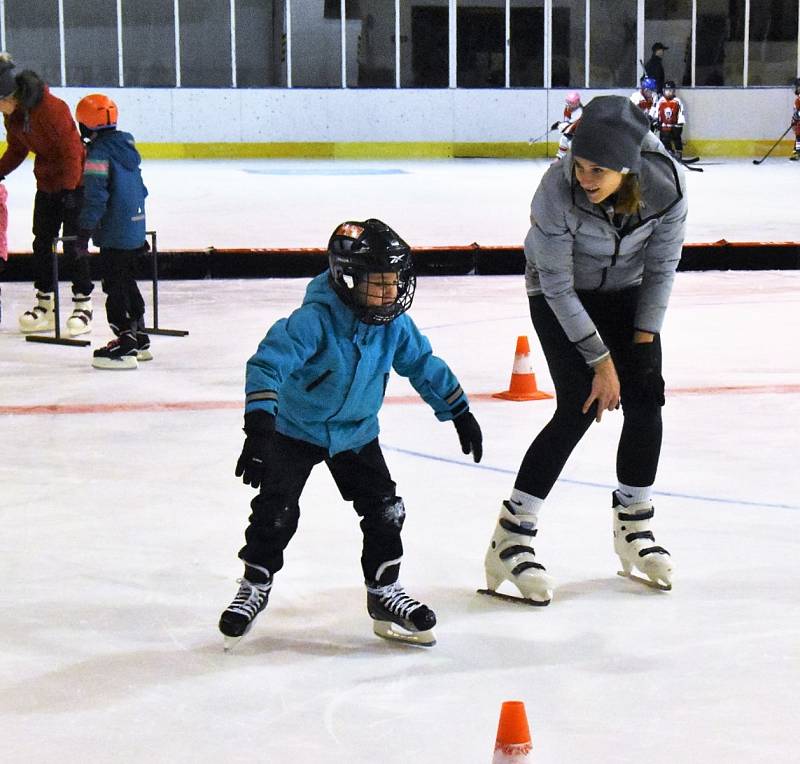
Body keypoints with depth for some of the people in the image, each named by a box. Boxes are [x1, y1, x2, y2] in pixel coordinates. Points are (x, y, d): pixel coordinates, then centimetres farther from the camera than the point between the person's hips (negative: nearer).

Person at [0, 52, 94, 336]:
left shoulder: (50, 107, -27)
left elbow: (71, 148, -25)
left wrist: (68, 187, -26)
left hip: (74, 181, -8)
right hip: (46, 183, 8)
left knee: (73, 244, -5)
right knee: (41, 242, 8)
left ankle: (83, 304, 5)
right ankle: (44, 304, 17)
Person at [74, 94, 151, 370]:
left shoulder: (99, 153, -17)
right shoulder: (127, 146, 12)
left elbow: (95, 195, -21)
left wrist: (85, 230, -16)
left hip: (114, 235, -9)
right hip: (135, 230, 9)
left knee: (116, 287, -4)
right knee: (127, 282, 19)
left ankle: (125, 347, -5)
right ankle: (139, 341, 28)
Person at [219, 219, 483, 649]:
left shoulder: (394, 325, -11)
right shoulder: (314, 320, -31)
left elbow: (424, 366, 5)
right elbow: (268, 363, -38)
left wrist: (459, 412, 10)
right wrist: (259, 428, -48)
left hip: (357, 434, 5)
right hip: (296, 429, -5)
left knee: (385, 511, 1)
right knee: (275, 512, -7)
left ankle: (384, 592, 19)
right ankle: (255, 586, 16)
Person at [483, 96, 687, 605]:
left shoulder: (668, 185, -27)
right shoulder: (557, 191, -35)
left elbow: (662, 267, -10)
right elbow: (558, 286, -25)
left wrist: (644, 336, -9)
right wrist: (601, 361, -22)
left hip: (626, 291, 4)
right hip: (559, 295, -4)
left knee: (645, 399, -5)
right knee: (581, 407, -15)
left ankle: (634, 529, 16)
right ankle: (511, 540, -10)